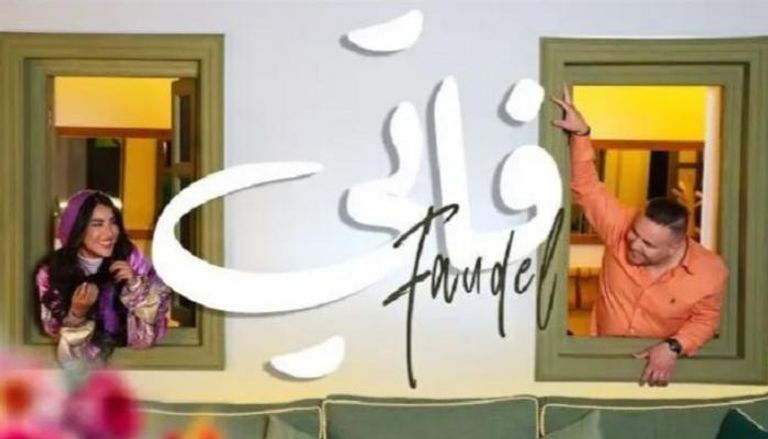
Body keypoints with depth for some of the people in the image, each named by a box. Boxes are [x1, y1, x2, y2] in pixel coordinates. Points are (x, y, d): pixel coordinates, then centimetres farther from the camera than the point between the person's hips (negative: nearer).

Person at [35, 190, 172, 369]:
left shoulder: (129, 256, -15)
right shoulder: (52, 271, -15)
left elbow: (161, 303, -9)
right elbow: (55, 331, -10)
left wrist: (135, 283, -28)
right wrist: (77, 312, -30)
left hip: (130, 348, 1)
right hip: (84, 352, 0)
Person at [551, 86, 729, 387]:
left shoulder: (710, 272, -15)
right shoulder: (622, 230, -14)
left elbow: (705, 320, -2)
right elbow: (587, 188, -11)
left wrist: (673, 347, -19)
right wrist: (581, 133, -21)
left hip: (657, 361, -2)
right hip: (603, 354, 2)